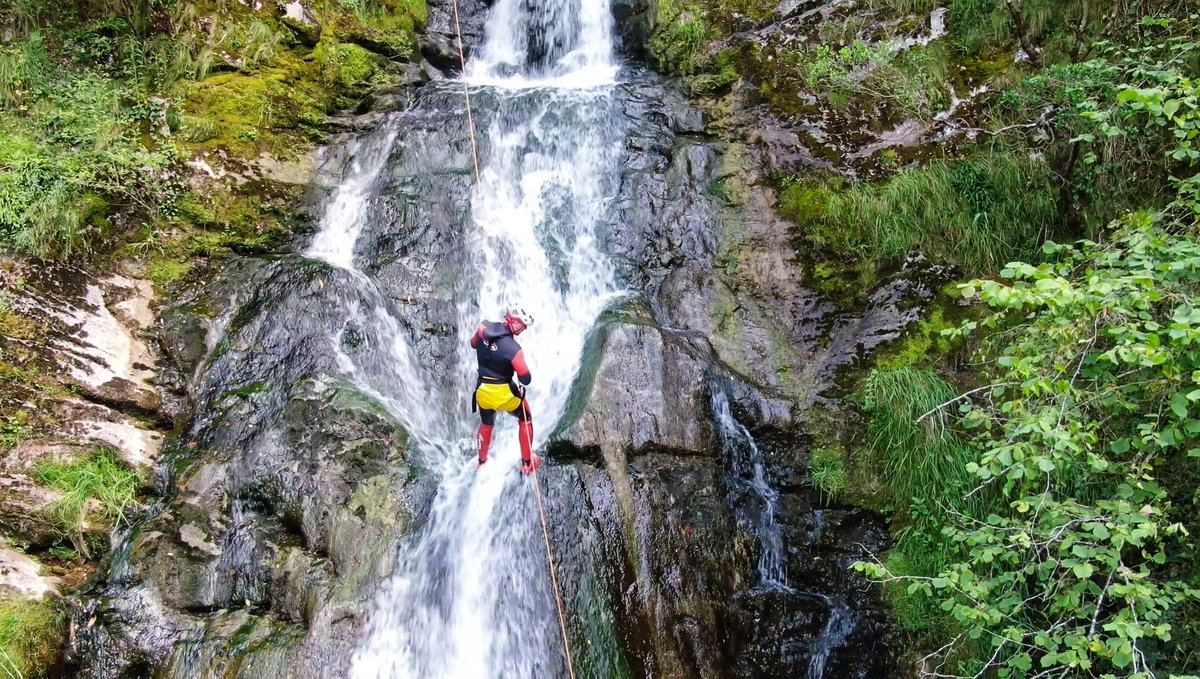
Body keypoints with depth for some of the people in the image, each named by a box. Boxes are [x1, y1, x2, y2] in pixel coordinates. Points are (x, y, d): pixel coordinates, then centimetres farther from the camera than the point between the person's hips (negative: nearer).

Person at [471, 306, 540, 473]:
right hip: (504, 393, -5)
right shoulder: (513, 348, -26)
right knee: (525, 419, 21)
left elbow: (473, 343, 14)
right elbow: (526, 379, -20)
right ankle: (527, 463, 24)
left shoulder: (483, 328, -10)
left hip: (483, 391, 5)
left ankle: (482, 462, 45)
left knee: (486, 424, 31)